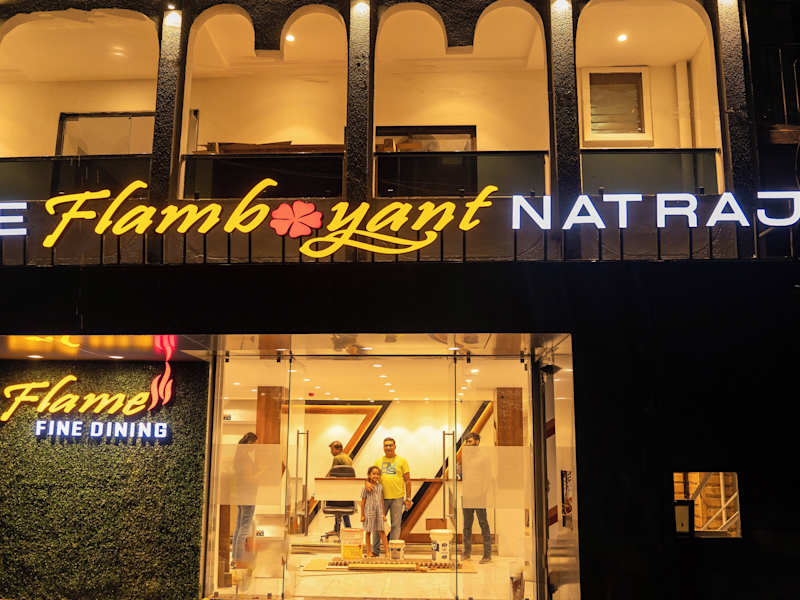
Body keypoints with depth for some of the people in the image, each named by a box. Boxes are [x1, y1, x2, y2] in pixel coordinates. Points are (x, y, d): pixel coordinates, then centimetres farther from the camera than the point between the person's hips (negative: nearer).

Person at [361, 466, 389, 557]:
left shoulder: (380, 487, 5)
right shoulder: (366, 488, -4)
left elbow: (382, 501, 9)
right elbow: (363, 502, -1)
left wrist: (384, 514, 8)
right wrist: (362, 515, -3)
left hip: (379, 512, 3)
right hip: (369, 512, -2)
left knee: (382, 531, 0)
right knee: (368, 532, 4)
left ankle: (387, 551, -1)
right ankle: (369, 551, 13)